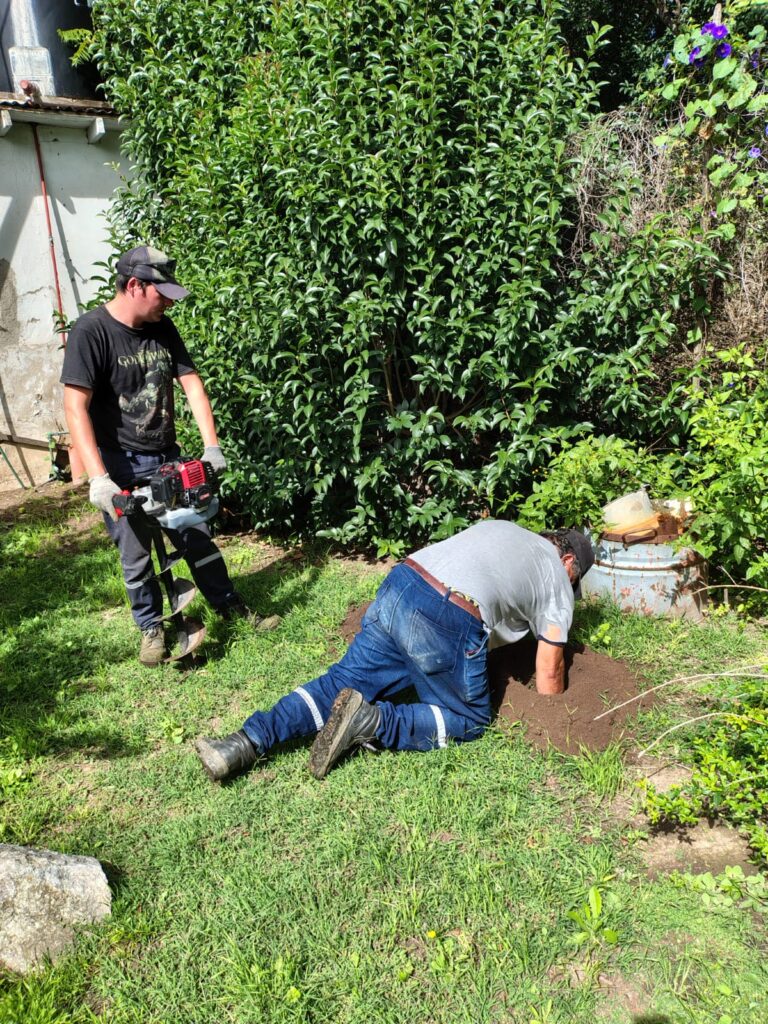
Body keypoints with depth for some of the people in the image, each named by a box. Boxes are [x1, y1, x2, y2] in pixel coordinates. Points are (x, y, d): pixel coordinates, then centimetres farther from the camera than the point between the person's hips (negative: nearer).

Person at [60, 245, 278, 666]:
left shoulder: (162, 328, 2)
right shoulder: (91, 331, -15)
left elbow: (191, 384, 3)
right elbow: (75, 406, -21)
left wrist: (211, 445, -6)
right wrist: (98, 479, -27)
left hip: (167, 457, 5)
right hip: (121, 466, -4)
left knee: (198, 537, 11)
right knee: (136, 555, 7)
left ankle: (231, 607, 26)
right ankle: (151, 626, 27)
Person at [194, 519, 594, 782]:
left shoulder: (499, 526, 32)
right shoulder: (557, 578, 17)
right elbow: (548, 677, 17)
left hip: (397, 585, 6)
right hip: (448, 621, -6)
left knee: (341, 682, 13)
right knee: (469, 721, 13)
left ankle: (248, 742, -3)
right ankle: (373, 721, -8)